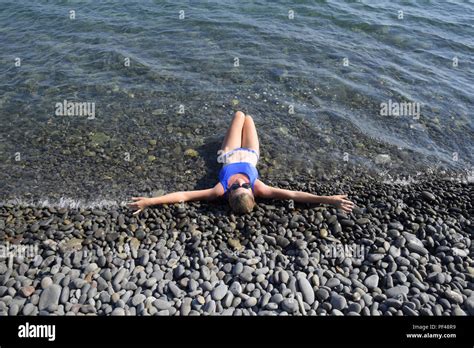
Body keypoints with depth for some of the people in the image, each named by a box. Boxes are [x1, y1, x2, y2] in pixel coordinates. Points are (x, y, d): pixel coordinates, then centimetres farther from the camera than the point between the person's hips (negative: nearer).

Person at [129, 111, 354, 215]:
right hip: (248, 155, 0)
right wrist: (327, 199, -54)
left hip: (230, 156, 0)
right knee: (247, 118, 28)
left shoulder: (221, 191, -48)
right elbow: (295, 194, -48)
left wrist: (149, 201, -54)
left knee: (240, 115, 25)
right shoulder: (258, 189, -48)